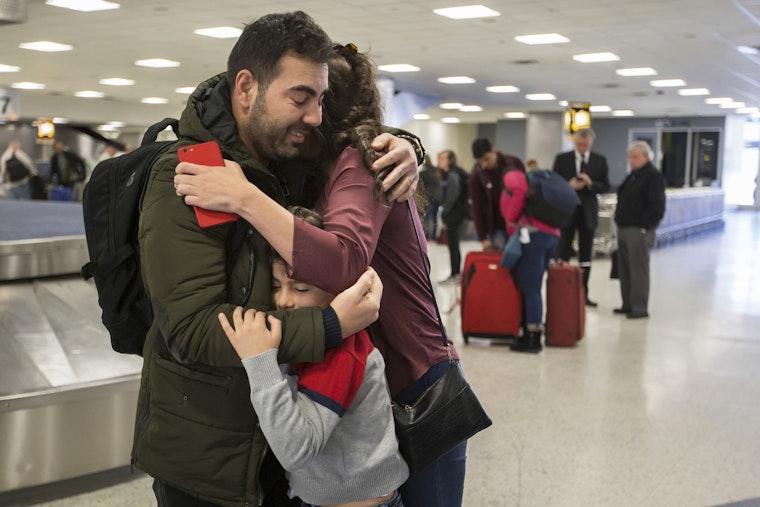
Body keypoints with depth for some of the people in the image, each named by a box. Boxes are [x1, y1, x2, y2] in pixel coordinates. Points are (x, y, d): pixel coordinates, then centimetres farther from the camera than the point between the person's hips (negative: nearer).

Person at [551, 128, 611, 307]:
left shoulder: (600, 160, 4)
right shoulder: (561, 159, 0)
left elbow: (605, 186, 1)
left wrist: (591, 184, -17)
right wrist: (568, 185, -18)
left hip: (588, 211, 2)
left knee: (586, 255, 7)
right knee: (563, 252, 0)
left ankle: (583, 293, 16)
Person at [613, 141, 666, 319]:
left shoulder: (654, 176, -8)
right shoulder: (633, 176, 18)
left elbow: (657, 206, -15)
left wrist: (644, 227, -18)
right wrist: (621, 223, 15)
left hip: (639, 231, -9)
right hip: (624, 229, 9)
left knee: (638, 270, -6)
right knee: (625, 269, 12)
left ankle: (640, 308, 0)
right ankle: (628, 304, 20)